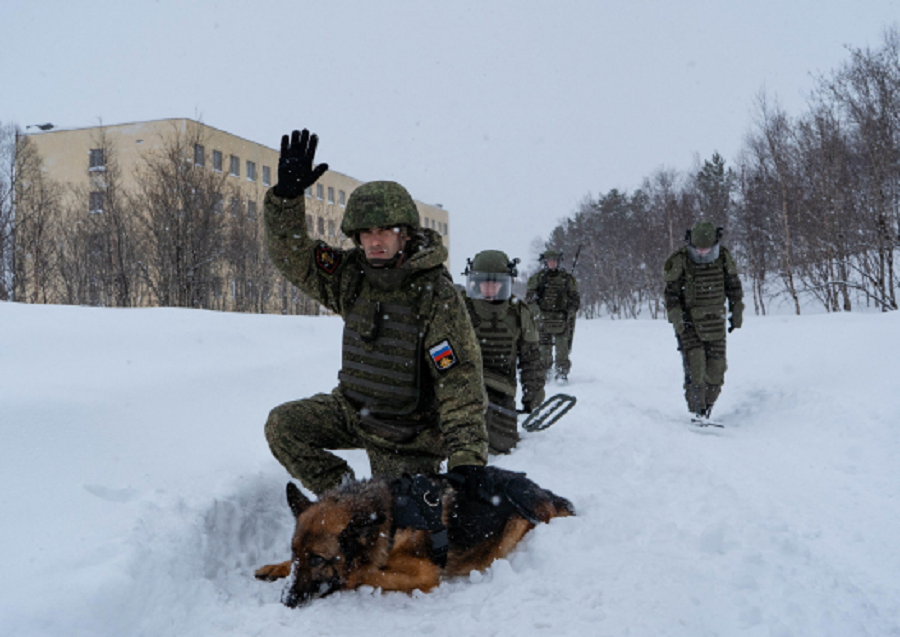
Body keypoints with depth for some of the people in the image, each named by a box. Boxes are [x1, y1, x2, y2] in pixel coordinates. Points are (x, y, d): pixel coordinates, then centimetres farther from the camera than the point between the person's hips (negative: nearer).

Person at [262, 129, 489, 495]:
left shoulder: (438, 297, -25)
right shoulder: (351, 276, -6)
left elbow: (460, 380, -29)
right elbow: (291, 254, -2)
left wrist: (466, 457, -38)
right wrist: (287, 194, -19)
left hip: (407, 436, -5)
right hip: (352, 409, 5)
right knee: (284, 426, -6)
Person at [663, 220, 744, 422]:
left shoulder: (723, 258, -1)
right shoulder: (679, 261, -11)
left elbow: (734, 286, 12)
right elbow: (671, 294, -4)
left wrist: (737, 312, 10)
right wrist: (676, 317, -15)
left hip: (715, 321, 3)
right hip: (688, 321, -3)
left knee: (716, 367, -1)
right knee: (694, 362, -16)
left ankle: (707, 407, 17)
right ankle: (696, 411, -9)